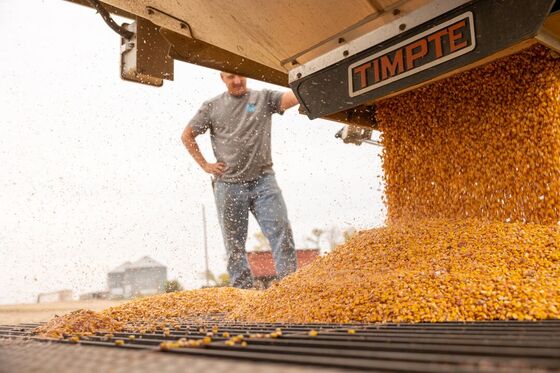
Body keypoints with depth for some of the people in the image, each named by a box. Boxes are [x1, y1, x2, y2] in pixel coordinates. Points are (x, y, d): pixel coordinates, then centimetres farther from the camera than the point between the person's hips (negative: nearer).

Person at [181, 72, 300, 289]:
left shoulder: (263, 98, 6)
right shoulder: (212, 106, 8)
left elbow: (293, 97, -11)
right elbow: (187, 136, 15)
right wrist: (204, 165, 6)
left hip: (263, 181, -1)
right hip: (228, 185, 1)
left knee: (281, 233, -8)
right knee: (234, 244, 6)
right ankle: (242, 291, 17)